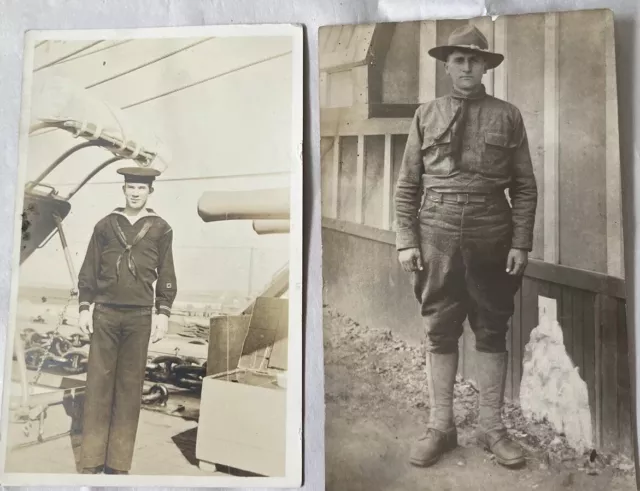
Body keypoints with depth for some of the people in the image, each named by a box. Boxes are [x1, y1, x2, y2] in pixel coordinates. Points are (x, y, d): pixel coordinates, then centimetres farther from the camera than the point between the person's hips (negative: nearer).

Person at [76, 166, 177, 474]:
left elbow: (166, 275, 5)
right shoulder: (105, 225, 8)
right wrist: (84, 307, 1)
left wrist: (163, 312, -2)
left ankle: (118, 463, 11)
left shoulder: (161, 229, 6)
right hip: (105, 313, 1)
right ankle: (91, 461, 10)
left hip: (140, 316, -1)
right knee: (98, 383, 1)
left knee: (130, 386, 3)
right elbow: (89, 270, 9)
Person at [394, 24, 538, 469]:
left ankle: (492, 427, 20)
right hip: (436, 237, 1)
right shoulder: (426, 116, 7)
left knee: (492, 333, 7)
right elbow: (407, 185, 5)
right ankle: (441, 426, 18)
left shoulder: (507, 116, 5)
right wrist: (406, 241, -2)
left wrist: (521, 243, -4)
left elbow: (525, 186, 4)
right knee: (440, 332, 6)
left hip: (491, 239, 0)